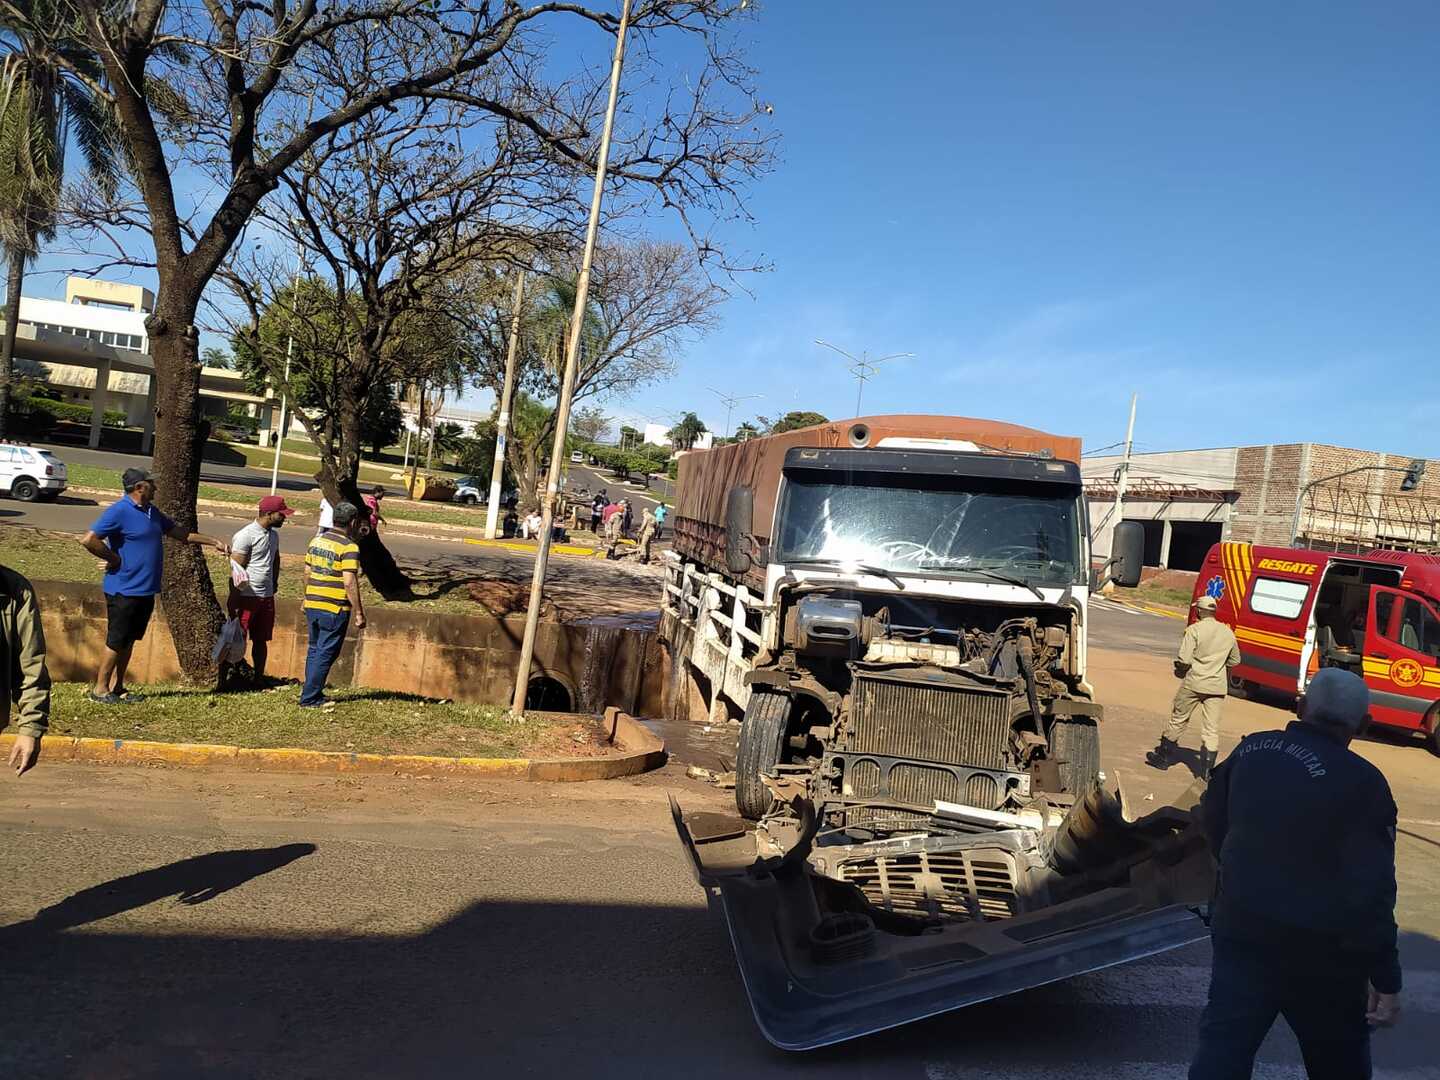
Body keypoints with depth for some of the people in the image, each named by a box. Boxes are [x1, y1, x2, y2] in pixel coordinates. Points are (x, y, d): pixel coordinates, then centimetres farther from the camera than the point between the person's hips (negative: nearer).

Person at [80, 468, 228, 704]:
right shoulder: (119, 511, -14)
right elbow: (88, 540, -21)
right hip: (124, 590, -8)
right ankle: (100, 688, 10)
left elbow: (180, 533, 22)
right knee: (116, 641, -1)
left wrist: (214, 542, 20)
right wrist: (115, 560, -14)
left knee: (129, 641, 14)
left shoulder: (152, 512, 12)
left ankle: (116, 687, 23)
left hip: (145, 590, 8)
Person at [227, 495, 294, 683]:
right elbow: (236, 570, -16)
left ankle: (259, 679, 20)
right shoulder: (246, 535, -13)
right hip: (247, 597, -7)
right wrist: (233, 602, -19)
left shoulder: (274, 534, 11)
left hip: (267, 596, 7)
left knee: (261, 640, 12)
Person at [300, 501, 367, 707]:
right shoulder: (349, 547, -14)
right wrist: (359, 613, -16)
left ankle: (312, 693, 27)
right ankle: (310, 698, 5)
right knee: (325, 654, 2)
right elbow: (349, 583, -20)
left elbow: (307, 573, 16)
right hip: (335, 610, -7)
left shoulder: (317, 540, 10)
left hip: (312, 605, 7)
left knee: (314, 649, 19)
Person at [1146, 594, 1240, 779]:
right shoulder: (1228, 632, 6)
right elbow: (1235, 660, 18)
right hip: (1217, 687, 3)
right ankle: (1207, 769, 4)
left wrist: (1179, 671, 3)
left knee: (1178, 720, 11)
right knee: (1211, 729, 5)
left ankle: (1163, 757, 22)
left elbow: (1183, 660, -17)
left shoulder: (1194, 630, -11)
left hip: (1193, 683, -3)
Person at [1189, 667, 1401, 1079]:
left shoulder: (1251, 750, 0)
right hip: (1320, 949, -3)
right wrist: (1386, 978, -10)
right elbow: (1371, 892, -18)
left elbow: (1212, 821, 15)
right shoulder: (1362, 783, -16)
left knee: (1222, 1047, 6)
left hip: (1241, 928, 3)